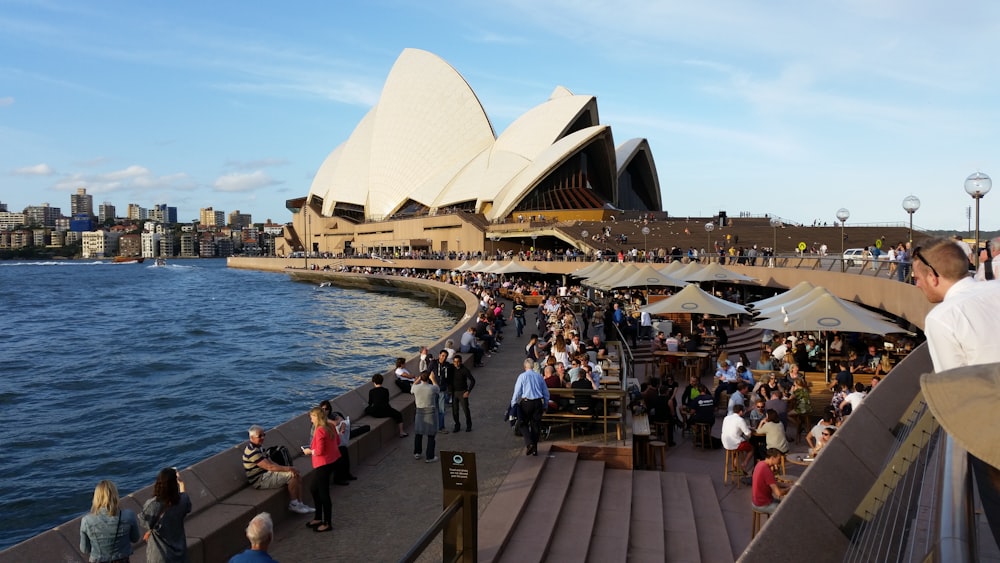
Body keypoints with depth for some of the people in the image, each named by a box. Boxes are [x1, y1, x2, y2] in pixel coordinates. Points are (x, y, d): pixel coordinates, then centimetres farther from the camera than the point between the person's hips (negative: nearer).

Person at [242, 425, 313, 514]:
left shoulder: (258, 447, 13)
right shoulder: (252, 451, -21)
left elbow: (269, 462, 13)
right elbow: (269, 467, -25)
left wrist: (286, 468, -2)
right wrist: (288, 468, -19)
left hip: (266, 475, 10)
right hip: (260, 481, -10)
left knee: (298, 477, 0)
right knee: (292, 475, -21)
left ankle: (300, 504, 1)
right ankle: (293, 504, -8)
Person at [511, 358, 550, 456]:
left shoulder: (522, 376, -5)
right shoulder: (539, 376, 6)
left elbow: (517, 392, -5)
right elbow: (546, 393, 11)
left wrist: (513, 404, 8)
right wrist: (545, 406, 21)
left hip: (526, 402, -4)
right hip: (538, 403, 4)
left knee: (522, 423, 9)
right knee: (536, 425, 11)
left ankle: (529, 443, -12)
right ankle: (534, 449, 16)